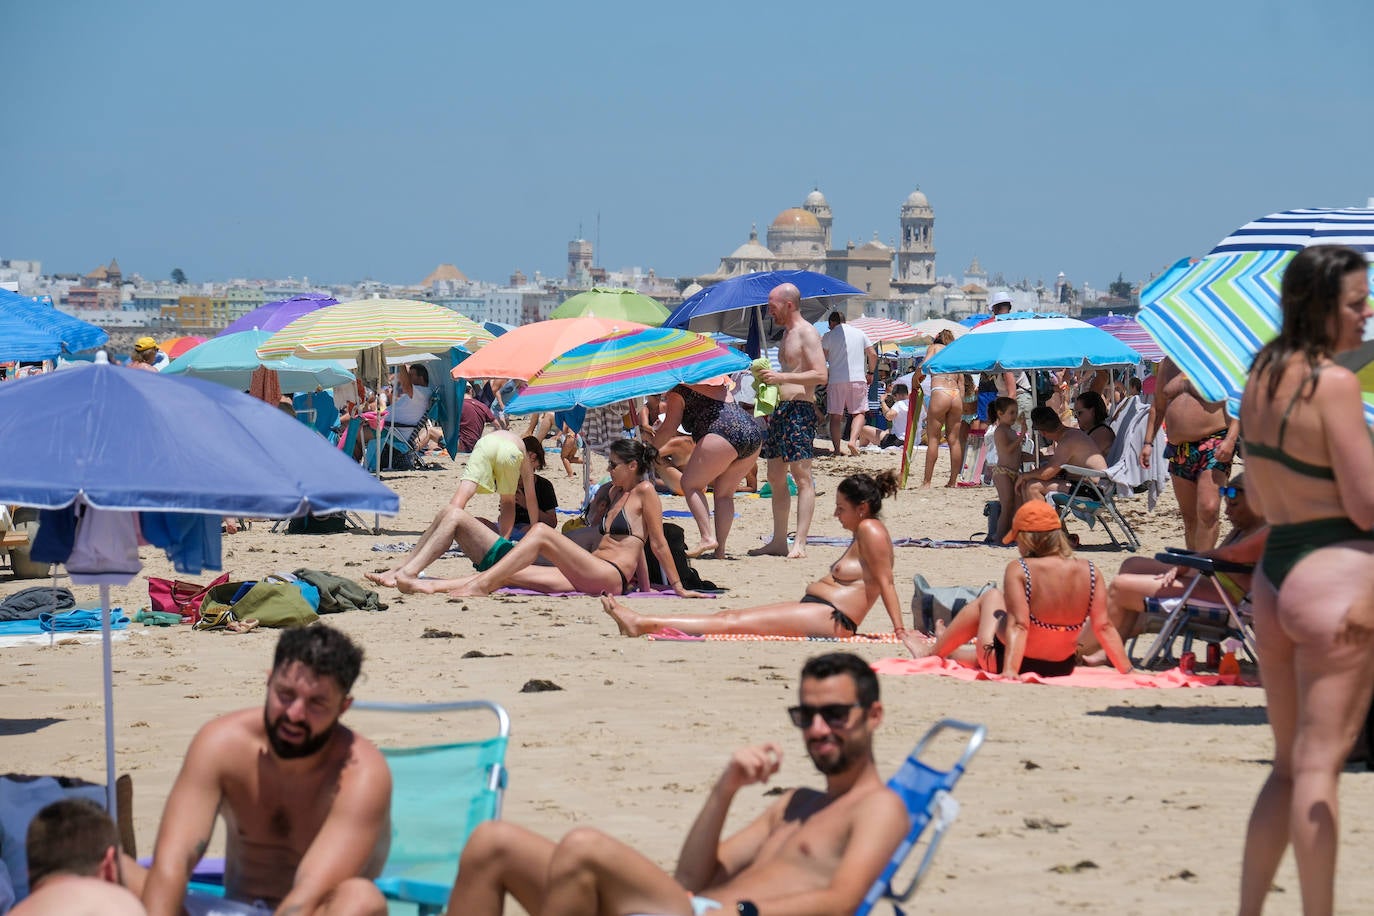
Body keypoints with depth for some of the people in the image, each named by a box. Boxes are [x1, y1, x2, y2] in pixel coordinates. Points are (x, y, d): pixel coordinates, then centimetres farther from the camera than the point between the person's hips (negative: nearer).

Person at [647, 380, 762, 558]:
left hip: (723, 432, -7)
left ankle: (707, 537, -11)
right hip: (753, 432, 7)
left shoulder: (678, 390, 12)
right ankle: (720, 549, 6)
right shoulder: (718, 382, 34)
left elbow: (669, 429, 9)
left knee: (690, 484, 4)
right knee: (724, 492, 16)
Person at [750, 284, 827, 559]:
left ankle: (800, 543, -14)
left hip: (799, 409, -10)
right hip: (780, 409, 10)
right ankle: (779, 541, 15)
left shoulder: (806, 333, -9)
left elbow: (820, 374, -19)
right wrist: (769, 377, 12)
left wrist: (781, 377, -21)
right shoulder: (787, 334, 20)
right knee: (776, 477, 10)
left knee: (801, 475, -10)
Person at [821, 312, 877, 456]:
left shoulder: (829, 336, 3)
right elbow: (873, 355, 9)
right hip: (858, 378, 1)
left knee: (835, 416, 6)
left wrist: (824, 377, 14)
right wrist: (870, 373, 22)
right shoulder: (860, 333, 12)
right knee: (859, 412, 5)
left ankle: (837, 449, 4)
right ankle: (853, 440, -19)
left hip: (836, 380, -1)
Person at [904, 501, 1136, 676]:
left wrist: (1009, 671, -31)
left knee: (990, 598, 28)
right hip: (1062, 668, 4)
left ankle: (934, 650, 49)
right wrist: (1129, 671, -5)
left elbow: (1018, 625, -27)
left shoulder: (1018, 570, -20)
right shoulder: (1088, 571, -9)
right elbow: (1104, 627, -10)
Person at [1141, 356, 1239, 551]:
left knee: (1208, 509, -19)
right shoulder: (1168, 363, 14)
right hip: (1178, 450, 6)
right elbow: (1158, 407, 23)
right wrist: (1148, 442, 15)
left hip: (1213, 445, -6)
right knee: (1189, 515, 9)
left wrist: (1231, 439, -21)